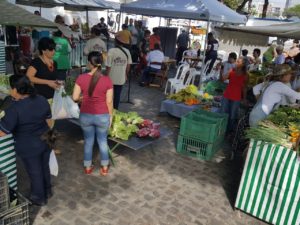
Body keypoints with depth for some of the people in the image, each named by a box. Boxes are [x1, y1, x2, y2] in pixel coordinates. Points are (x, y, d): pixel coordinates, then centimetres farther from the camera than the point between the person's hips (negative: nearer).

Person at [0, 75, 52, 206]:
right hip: (45, 141, 6)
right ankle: (47, 191, 43)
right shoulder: (42, 100, -5)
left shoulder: (15, 108, -25)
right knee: (45, 167, 23)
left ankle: (39, 198, 33)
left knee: (35, 172, 13)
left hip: (29, 147, -6)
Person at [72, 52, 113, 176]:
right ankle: (104, 168, 32)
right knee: (103, 141, 18)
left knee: (88, 141, 20)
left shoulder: (81, 78, -12)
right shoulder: (107, 80, -15)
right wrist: (111, 116, 5)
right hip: (102, 116, -1)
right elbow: (109, 101, -10)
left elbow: (75, 97, -7)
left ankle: (88, 167, 35)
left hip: (85, 116, 1)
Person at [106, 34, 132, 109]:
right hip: (121, 78, 3)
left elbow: (108, 66, -13)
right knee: (117, 95, 13)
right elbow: (128, 65, 5)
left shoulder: (111, 51, -13)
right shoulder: (127, 51, -2)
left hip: (111, 78, -2)